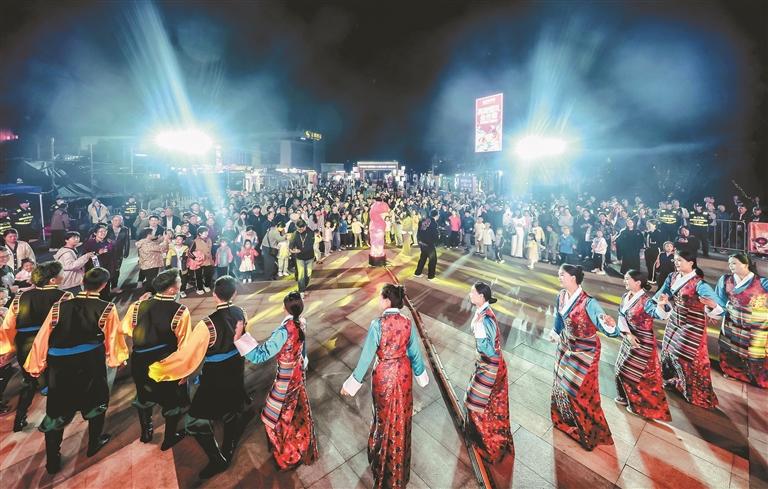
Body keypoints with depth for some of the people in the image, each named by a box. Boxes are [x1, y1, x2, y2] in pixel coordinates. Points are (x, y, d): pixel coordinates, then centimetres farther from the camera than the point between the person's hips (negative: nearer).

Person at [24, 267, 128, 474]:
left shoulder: (58, 307, -5)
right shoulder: (107, 309, -13)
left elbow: (42, 338, 1)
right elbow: (113, 339, -4)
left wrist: (36, 366, 14)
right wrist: (116, 359, 14)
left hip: (59, 367, 2)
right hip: (91, 367, -2)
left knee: (56, 409, 17)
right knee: (97, 400, 22)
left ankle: (52, 461, 28)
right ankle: (94, 444, 37)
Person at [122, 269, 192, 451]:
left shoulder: (138, 305, -11)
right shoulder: (180, 311, -26)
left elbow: (126, 328, 6)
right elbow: (184, 343, -20)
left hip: (140, 360, 5)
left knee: (144, 395, 30)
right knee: (173, 400, 19)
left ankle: (146, 432, 49)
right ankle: (169, 438, 34)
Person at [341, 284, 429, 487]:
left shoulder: (377, 324, -24)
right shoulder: (408, 323, -11)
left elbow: (367, 356, -19)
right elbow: (415, 353, -1)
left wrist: (353, 382, -8)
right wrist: (420, 374, 16)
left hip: (384, 374, -3)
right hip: (403, 373, 4)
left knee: (384, 414, 21)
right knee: (401, 416, 23)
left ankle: (382, 459, 44)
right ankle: (398, 470, 45)